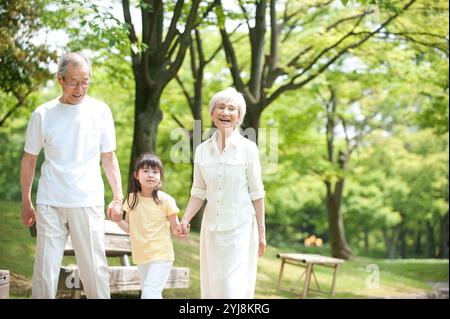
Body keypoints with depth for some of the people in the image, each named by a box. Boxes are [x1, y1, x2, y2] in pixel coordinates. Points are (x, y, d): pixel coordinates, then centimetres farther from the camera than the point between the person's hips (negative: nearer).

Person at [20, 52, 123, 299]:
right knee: (45, 271, 1)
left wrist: (118, 196, 0)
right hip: (49, 204, 0)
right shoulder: (43, 114, 3)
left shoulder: (100, 111, 4)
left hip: (88, 204, 0)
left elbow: (109, 158, 9)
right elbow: (29, 160, 11)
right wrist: (26, 203, 11)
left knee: (94, 269, 1)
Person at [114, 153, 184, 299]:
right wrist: (118, 221, -11)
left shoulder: (165, 200, -12)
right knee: (147, 292, 18)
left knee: (149, 293, -16)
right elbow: (129, 228, 8)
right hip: (141, 256, 6)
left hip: (160, 255, -6)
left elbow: (174, 227, -5)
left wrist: (179, 230, -27)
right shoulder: (132, 199, 1)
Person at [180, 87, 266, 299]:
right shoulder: (202, 149, 5)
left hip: (241, 227, -4)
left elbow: (256, 193, -2)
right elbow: (199, 192, 9)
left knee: (235, 288, -7)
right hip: (212, 229, 4)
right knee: (212, 286, 7)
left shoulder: (248, 148, -5)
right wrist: (185, 219, -6)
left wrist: (261, 232, -2)